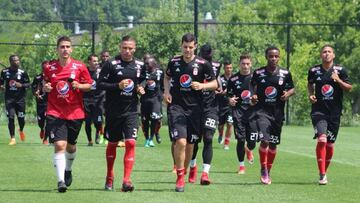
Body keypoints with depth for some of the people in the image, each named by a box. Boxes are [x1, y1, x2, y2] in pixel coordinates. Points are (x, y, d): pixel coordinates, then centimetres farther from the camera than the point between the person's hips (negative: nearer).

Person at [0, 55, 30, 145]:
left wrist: (21, 85, -16)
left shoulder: (22, 72, -3)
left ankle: (21, 130, 40)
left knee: (21, 118, 6)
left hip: (20, 98, 0)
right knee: (11, 118, -7)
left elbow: (28, 84, 3)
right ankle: (12, 138, 1)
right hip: (9, 99, 0)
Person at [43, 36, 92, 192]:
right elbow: (45, 84, 14)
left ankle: (68, 170, 44)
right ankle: (60, 181, -18)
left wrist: (79, 86, -15)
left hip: (75, 113, 1)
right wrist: (45, 88, -9)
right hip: (55, 113, -1)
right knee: (60, 145, -16)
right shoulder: (49, 68, -1)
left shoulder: (80, 67, -3)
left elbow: (89, 85, 4)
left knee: (71, 146, 15)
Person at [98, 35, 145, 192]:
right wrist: (118, 86, -20)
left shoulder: (140, 66, 6)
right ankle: (109, 177, 33)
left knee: (131, 143, -14)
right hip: (113, 111, -1)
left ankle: (126, 180, -16)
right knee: (112, 144, 13)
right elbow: (100, 84, -8)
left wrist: (141, 89, -1)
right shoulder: (111, 64, -6)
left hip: (131, 111, 1)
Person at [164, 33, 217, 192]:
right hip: (176, 106, -1)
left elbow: (214, 84, 4)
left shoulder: (202, 64, -2)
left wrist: (202, 86, -15)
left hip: (194, 108, 1)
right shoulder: (174, 62, 3)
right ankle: (180, 177, -7)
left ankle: (183, 172, 29)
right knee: (180, 141, -17)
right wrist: (166, 91, 4)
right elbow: (167, 77, 22)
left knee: (190, 144, 9)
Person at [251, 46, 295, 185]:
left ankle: (268, 172, 26)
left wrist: (288, 93, -10)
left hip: (278, 112, 2)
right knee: (264, 140, -19)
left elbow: (292, 89, 12)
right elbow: (253, 87, 14)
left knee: (273, 144, 9)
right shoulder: (258, 73, 0)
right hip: (262, 111, -2)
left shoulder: (285, 74, 2)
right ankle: (263, 169, -3)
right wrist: (253, 96, -6)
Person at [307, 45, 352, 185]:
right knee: (322, 139, -19)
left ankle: (324, 171, 26)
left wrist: (338, 80, -14)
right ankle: (322, 175, -18)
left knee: (330, 144, 7)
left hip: (335, 112, 1)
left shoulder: (340, 71, 1)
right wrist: (311, 95, 3)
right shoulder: (314, 71, 3)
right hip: (319, 111, -1)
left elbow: (349, 88, 2)